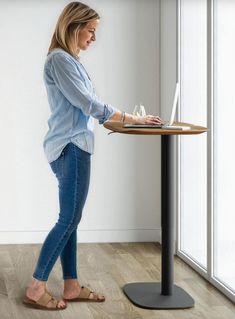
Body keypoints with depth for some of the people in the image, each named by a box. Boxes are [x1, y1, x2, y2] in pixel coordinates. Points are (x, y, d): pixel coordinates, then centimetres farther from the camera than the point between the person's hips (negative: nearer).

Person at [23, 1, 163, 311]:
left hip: (73, 147, 9)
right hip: (71, 148, -9)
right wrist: (133, 119, -10)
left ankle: (71, 286, 17)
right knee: (69, 220, -5)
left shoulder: (69, 60, 17)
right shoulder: (59, 59, -12)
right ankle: (36, 288, 1)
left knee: (70, 220, 11)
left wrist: (128, 118, 10)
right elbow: (88, 103, -14)